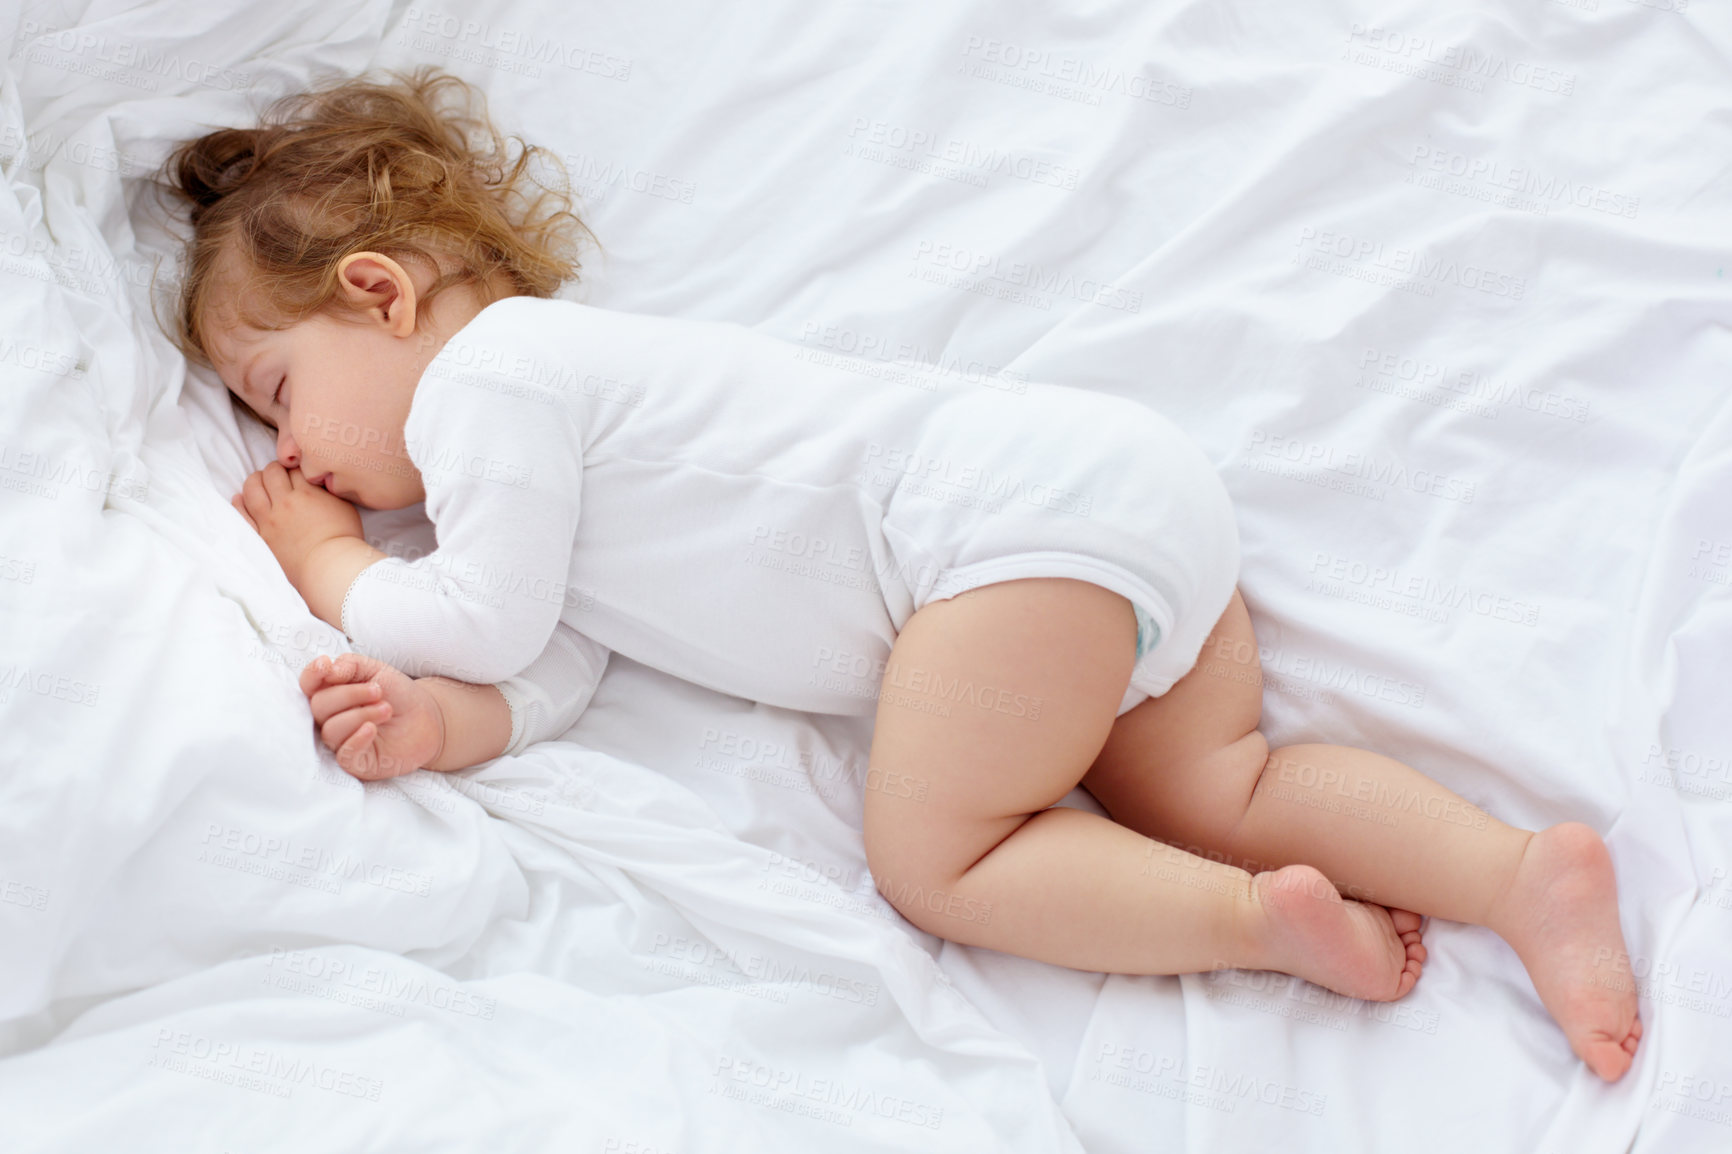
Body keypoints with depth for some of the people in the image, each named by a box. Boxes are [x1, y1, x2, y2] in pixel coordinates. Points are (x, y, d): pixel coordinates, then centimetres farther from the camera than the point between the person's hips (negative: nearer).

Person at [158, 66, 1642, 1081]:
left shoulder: (490, 376, -3)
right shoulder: (550, 372, 27)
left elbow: (488, 623, -6)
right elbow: (556, 668, 19)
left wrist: (327, 560, 12)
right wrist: (437, 719, -1)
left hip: (1013, 513, -10)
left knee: (932, 857, -7)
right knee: (1212, 790, 6)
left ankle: (1261, 919, -17)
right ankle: (1520, 868, -6)